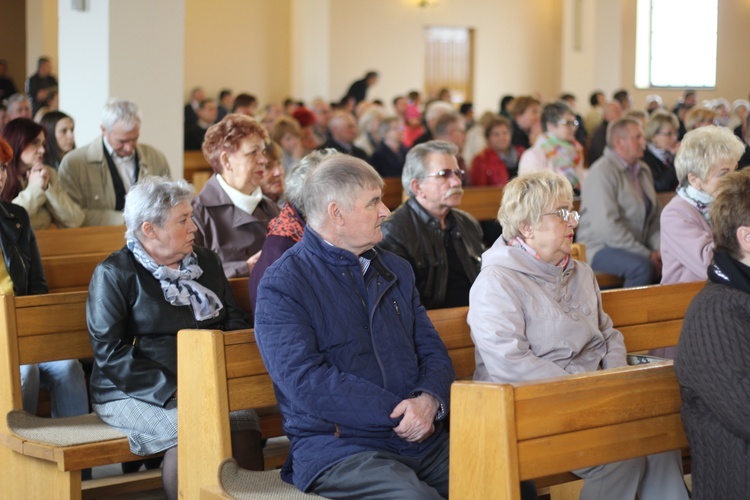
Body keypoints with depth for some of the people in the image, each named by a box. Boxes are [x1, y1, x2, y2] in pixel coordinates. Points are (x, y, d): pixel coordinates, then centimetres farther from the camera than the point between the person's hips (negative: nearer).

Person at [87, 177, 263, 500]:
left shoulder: (205, 261, 17)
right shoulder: (113, 274, 0)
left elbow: (236, 319, 19)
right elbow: (110, 352, -8)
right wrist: (171, 391, -18)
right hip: (135, 392, -4)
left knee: (243, 423, -28)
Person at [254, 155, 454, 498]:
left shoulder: (395, 271, 19)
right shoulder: (282, 285, -3)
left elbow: (433, 351, 16)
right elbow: (304, 380, -15)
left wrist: (430, 400, -8)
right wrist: (400, 412, -16)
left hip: (424, 441, 6)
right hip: (337, 449, -6)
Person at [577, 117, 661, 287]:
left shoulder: (644, 171, 16)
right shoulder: (602, 172, -12)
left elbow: (655, 216, 17)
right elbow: (606, 226, -21)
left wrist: (658, 249, -4)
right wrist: (647, 255, -20)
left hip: (637, 246, 8)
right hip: (601, 247, -7)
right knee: (642, 267, -34)